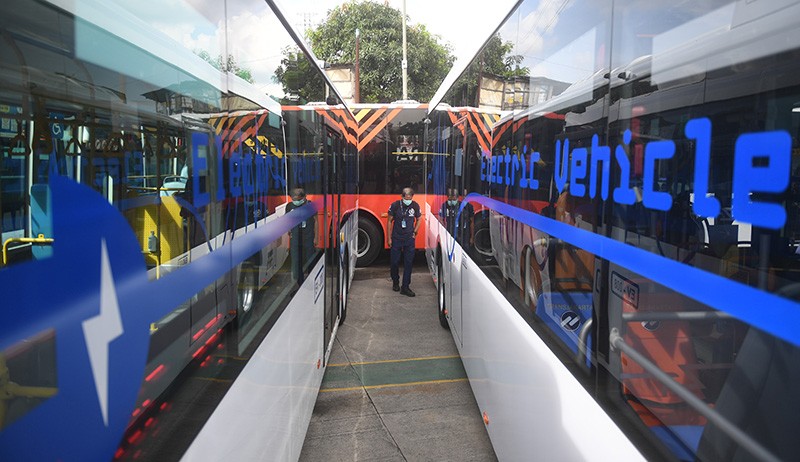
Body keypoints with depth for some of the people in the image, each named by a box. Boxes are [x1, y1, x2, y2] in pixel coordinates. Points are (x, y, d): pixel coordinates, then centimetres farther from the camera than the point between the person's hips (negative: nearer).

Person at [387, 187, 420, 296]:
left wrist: (414, 232, 5)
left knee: (408, 263, -1)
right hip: (396, 238, -1)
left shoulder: (415, 206, -3)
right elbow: (389, 221, 0)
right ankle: (395, 282, 29)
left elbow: (418, 219, 14)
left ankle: (405, 287, 5)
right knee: (395, 261, 6)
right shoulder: (395, 205, -8)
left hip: (409, 239, 1)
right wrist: (389, 238, -1)